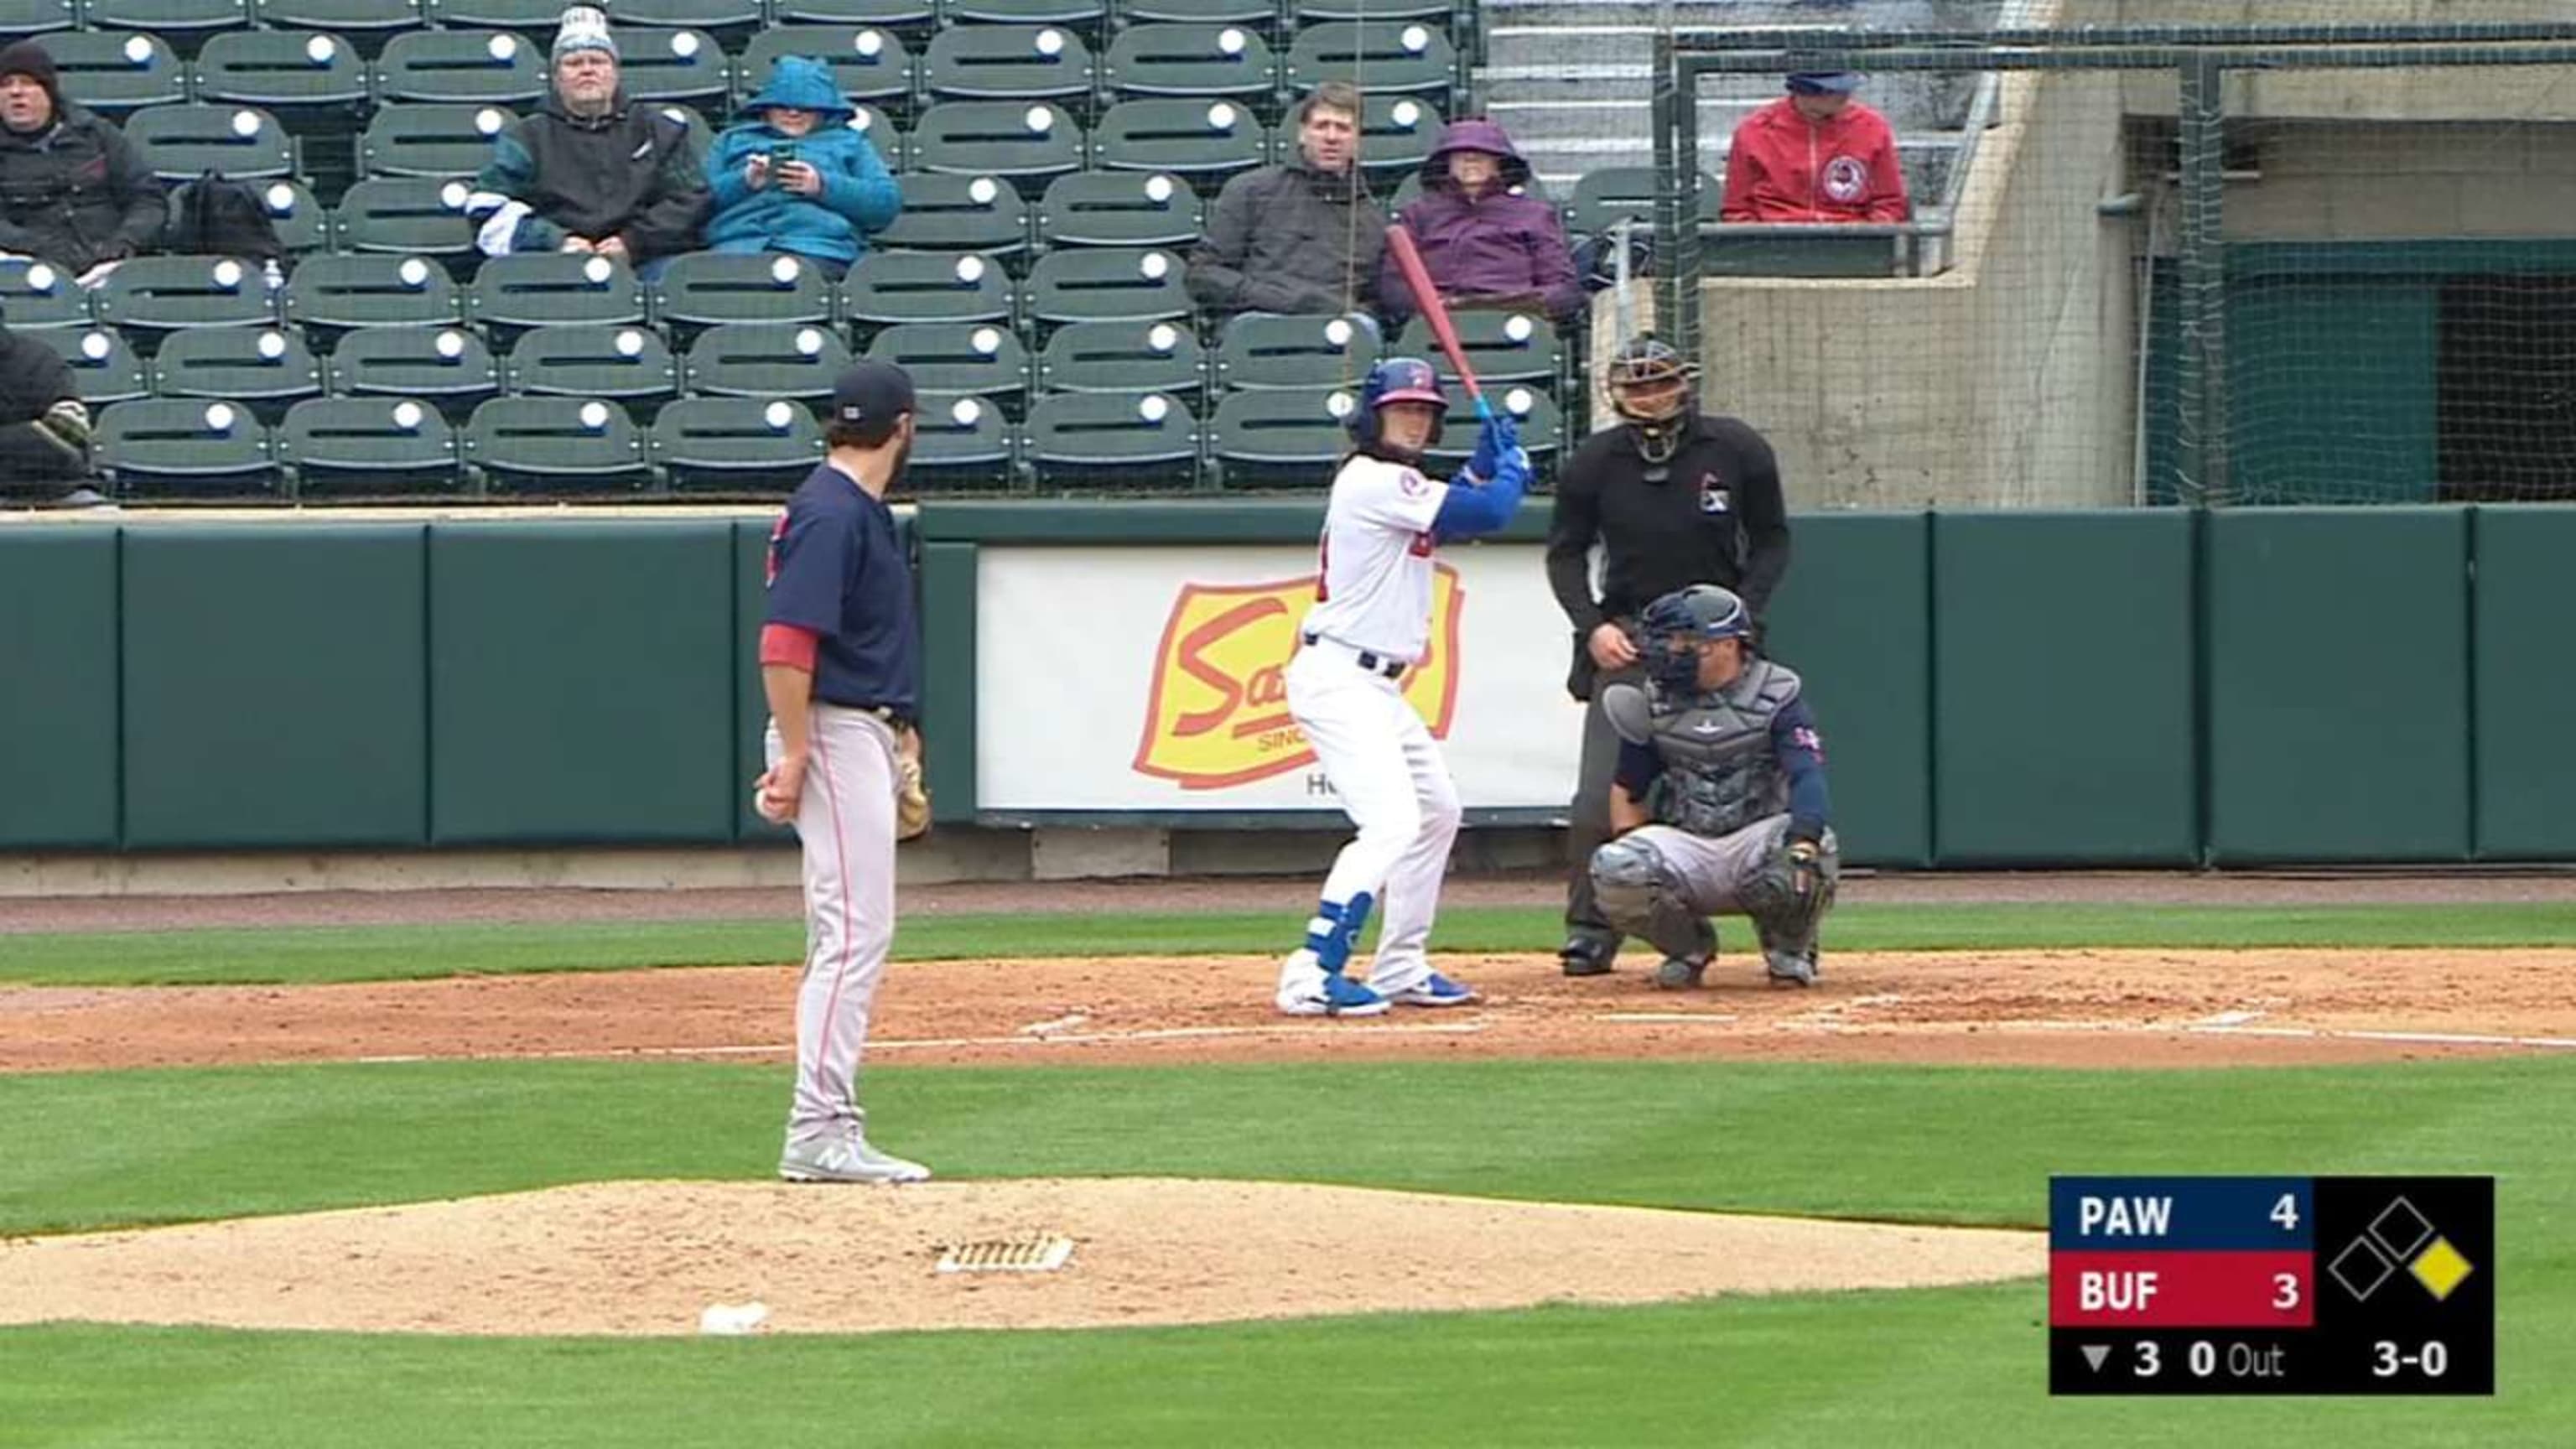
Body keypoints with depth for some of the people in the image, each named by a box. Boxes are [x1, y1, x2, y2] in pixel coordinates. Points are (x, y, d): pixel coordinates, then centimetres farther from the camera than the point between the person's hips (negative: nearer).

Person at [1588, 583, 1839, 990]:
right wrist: (1629, 850, -6)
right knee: (1612, 869, -28)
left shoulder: (1776, 696, -6)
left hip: (1756, 836, -3)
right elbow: (1628, 790, 14)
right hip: (1684, 846, 3)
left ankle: (1789, 949, 0)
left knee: (1815, 853, -36)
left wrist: (1803, 842, -39)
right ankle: (1688, 946, 5)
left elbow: (1808, 776, -20)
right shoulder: (1655, 701, 7)